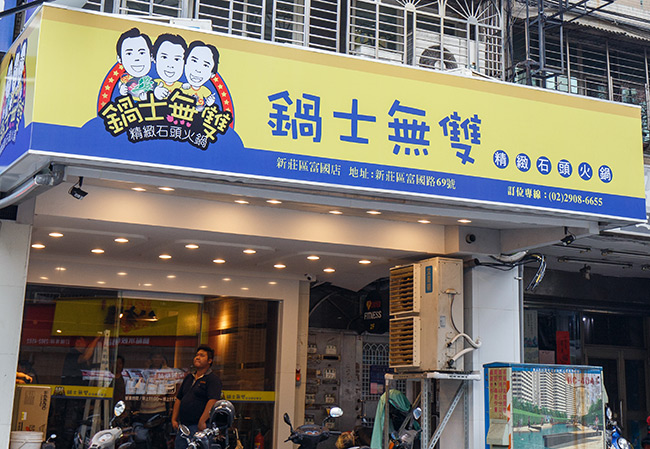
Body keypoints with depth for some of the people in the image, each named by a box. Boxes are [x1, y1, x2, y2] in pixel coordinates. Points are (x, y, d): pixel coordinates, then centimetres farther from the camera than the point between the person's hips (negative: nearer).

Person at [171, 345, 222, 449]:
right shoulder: (188, 378, 20)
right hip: (182, 426, 7)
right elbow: (178, 399, 22)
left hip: (199, 427, -7)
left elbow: (212, 401, -17)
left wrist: (202, 422, -24)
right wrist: (174, 419, 13)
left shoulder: (213, 379, -5)